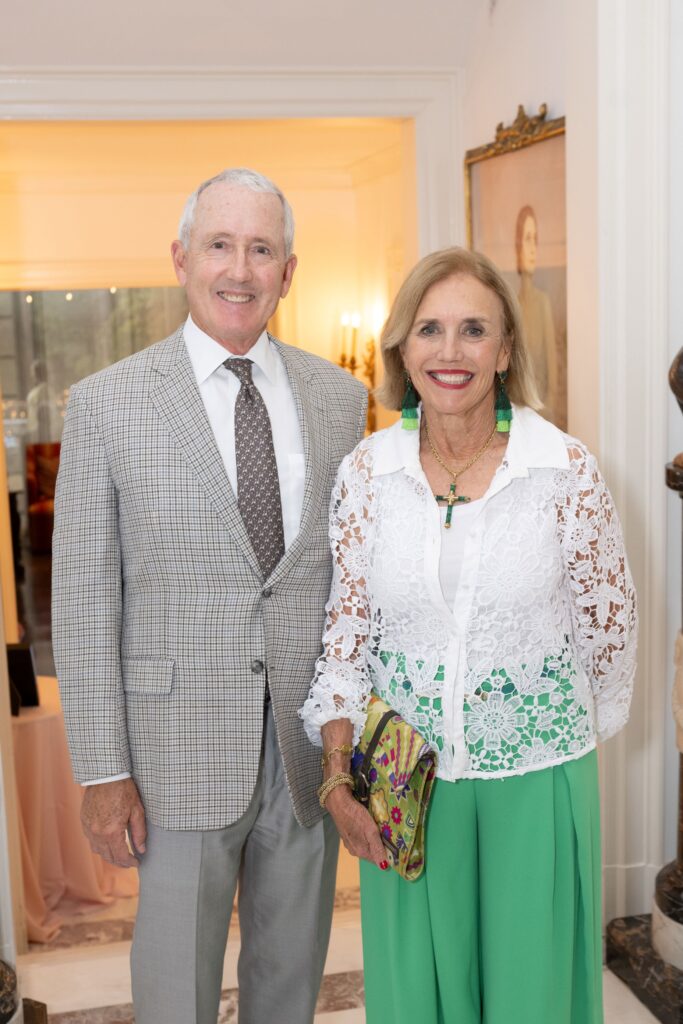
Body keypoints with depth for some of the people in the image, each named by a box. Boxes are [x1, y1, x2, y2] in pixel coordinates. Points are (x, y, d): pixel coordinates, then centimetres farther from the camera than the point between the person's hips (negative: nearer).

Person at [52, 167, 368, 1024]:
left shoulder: (341, 398, 3)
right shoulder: (107, 404, -5)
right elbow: (83, 598, -5)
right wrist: (102, 768, -7)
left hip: (312, 741, 3)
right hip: (182, 742, -2)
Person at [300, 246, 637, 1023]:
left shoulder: (567, 471, -11)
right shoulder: (365, 473, -5)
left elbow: (606, 624, 1)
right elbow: (343, 633, 1)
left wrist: (577, 731, 10)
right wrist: (338, 777, -4)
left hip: (535, 777, -1)